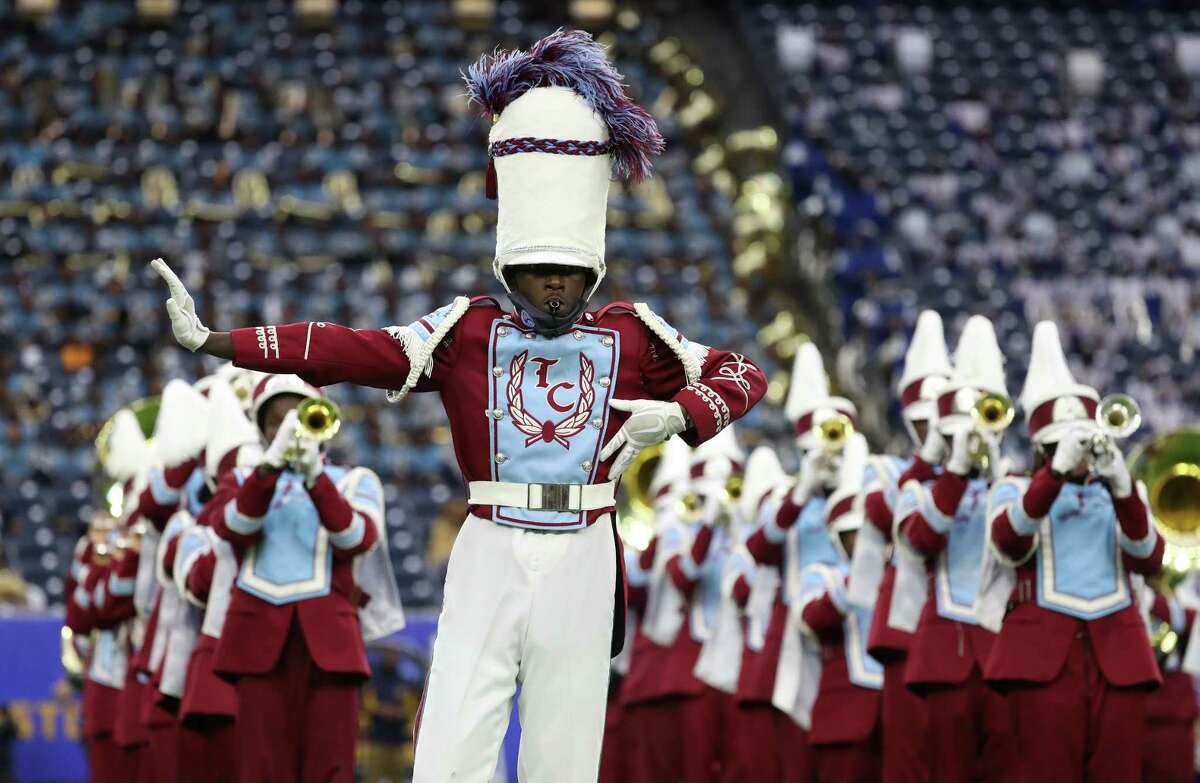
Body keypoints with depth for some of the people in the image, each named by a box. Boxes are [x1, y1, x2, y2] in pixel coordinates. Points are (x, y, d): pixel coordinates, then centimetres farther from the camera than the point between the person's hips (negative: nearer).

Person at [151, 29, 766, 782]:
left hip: (582, 561, 1)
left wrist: (675, 416, -9)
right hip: (489, 558, -1)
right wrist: (210, 340, -9)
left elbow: (741, 373, 12)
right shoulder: (467, 332, 4)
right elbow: (341, 349, -2)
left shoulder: (631, 338, 8)